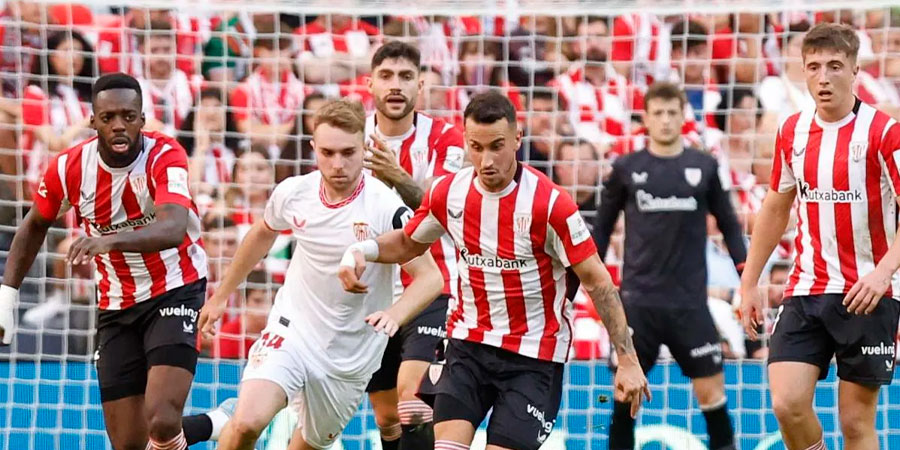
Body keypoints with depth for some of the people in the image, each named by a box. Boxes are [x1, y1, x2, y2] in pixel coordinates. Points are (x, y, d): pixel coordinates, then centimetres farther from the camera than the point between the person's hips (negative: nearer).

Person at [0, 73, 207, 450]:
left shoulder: (165, 155, -21)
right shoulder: (67, 168, -10)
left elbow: (174, 229, -40)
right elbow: (35, 226, 12)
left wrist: (109, 240, -56)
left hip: (175, 291, -4)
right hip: (116, 305, 4)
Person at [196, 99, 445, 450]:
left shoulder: (386, 208, -19)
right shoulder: (293, 193, -6)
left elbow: (430, 276, -20)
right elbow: (263, 234, 16)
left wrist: (394, 315, -40)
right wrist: (221, 296, 25)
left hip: (349, 358, -1)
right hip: (292, 330, 1)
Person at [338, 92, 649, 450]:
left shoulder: (550, 203, -18)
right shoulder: (448, 193, -4)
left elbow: (597, 281, -12)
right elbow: (408, 243, 17)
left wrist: (627, 359, -15)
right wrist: (362, 251, -4)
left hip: (533, 354, -4)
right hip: (469, 343, 4)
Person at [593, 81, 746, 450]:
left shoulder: (704, 167, 4)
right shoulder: (626, 169, 4)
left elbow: (728, 224, 10)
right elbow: (602, 227, 12)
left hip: (690, 300, 0)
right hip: (637, 299, 0)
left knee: (711, 389, -1)